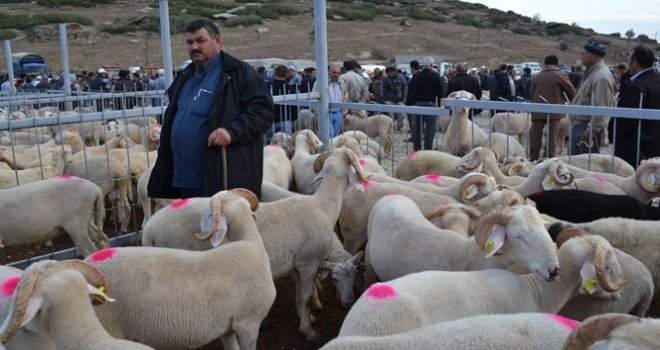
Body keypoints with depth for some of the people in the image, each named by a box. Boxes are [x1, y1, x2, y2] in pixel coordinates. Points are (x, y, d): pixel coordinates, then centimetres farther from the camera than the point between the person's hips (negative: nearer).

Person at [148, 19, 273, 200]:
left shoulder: (238, 73, -5)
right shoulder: (184, 78, 19)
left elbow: (263, 108, -13)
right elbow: (171, 122, 29)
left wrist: (232, 130, -27)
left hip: (226, 179, -8)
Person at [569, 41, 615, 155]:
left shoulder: (601, 77, -18)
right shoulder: (592, 72, 14)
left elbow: (600, 108, -23)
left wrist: (591, 129, -24)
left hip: (588, 126, -10)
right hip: (578, 124, 10)